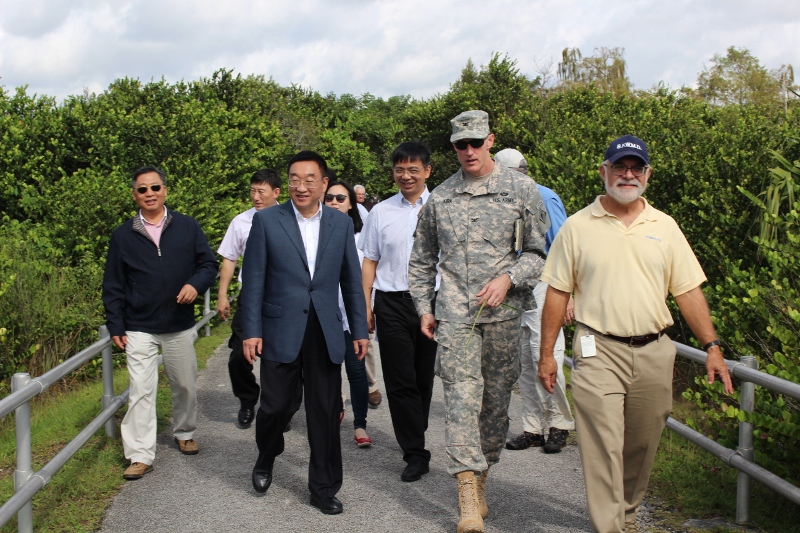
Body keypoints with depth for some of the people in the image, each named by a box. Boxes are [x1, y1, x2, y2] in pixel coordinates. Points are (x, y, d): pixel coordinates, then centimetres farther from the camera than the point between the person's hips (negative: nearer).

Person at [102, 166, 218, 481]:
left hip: (180, 326, 1)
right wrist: (115, 326, -1)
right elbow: (113, 286, 4)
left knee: (185, 385, 14)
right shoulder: (123, 236, 1)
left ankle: (184, 433, 36)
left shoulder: (187, 227, 2)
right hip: (139, 329, -1)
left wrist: (196, 284, -17)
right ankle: (141, 455, -1)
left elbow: (208, 264, 5)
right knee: (141, 391, -6)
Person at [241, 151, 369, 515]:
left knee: (326, 412, 5)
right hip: (281, 331, -2)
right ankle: (266, 459, 35)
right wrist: (251, 331, -6)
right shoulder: (266, 220, 0)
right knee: (277, 405, 2)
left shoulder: (341, 223, 7)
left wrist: (360, 330, 8)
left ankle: (324, 488, 19)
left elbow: (351, 280, 10)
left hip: (325, 334, 2)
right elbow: (254, 280, -1)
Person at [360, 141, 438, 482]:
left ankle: (414, 438, 29)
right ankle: (416, 454, 7)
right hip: (392, 303, 1)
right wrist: (365, 307, 5)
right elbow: (370, 262, 11)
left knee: (424, 377, 10)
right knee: (400, 380, -1)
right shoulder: (381, 212, 8)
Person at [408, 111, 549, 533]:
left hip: (503, 313, 0)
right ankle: (468, 499, -10)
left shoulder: (521, 189, 3)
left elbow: (540, 251, 4)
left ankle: (481, 479, 25)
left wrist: (508, 278, -12)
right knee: (461, 396, -9)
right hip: (454, 313, 0)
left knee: (496, 399, 7)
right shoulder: (439, 198, 8)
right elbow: (422, 261, 17)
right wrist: (423, 308, 11)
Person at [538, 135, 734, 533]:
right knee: (603, 447, -11)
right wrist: (546, 353, 2)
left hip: (654, 354, 3)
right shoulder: (577, 227, 2)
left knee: (641, 447, 13)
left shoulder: (664, 227, 9)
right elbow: (557, 293, 4)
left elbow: (688, 291, 10)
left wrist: (712, 347, 4)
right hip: (598, 353, -3)